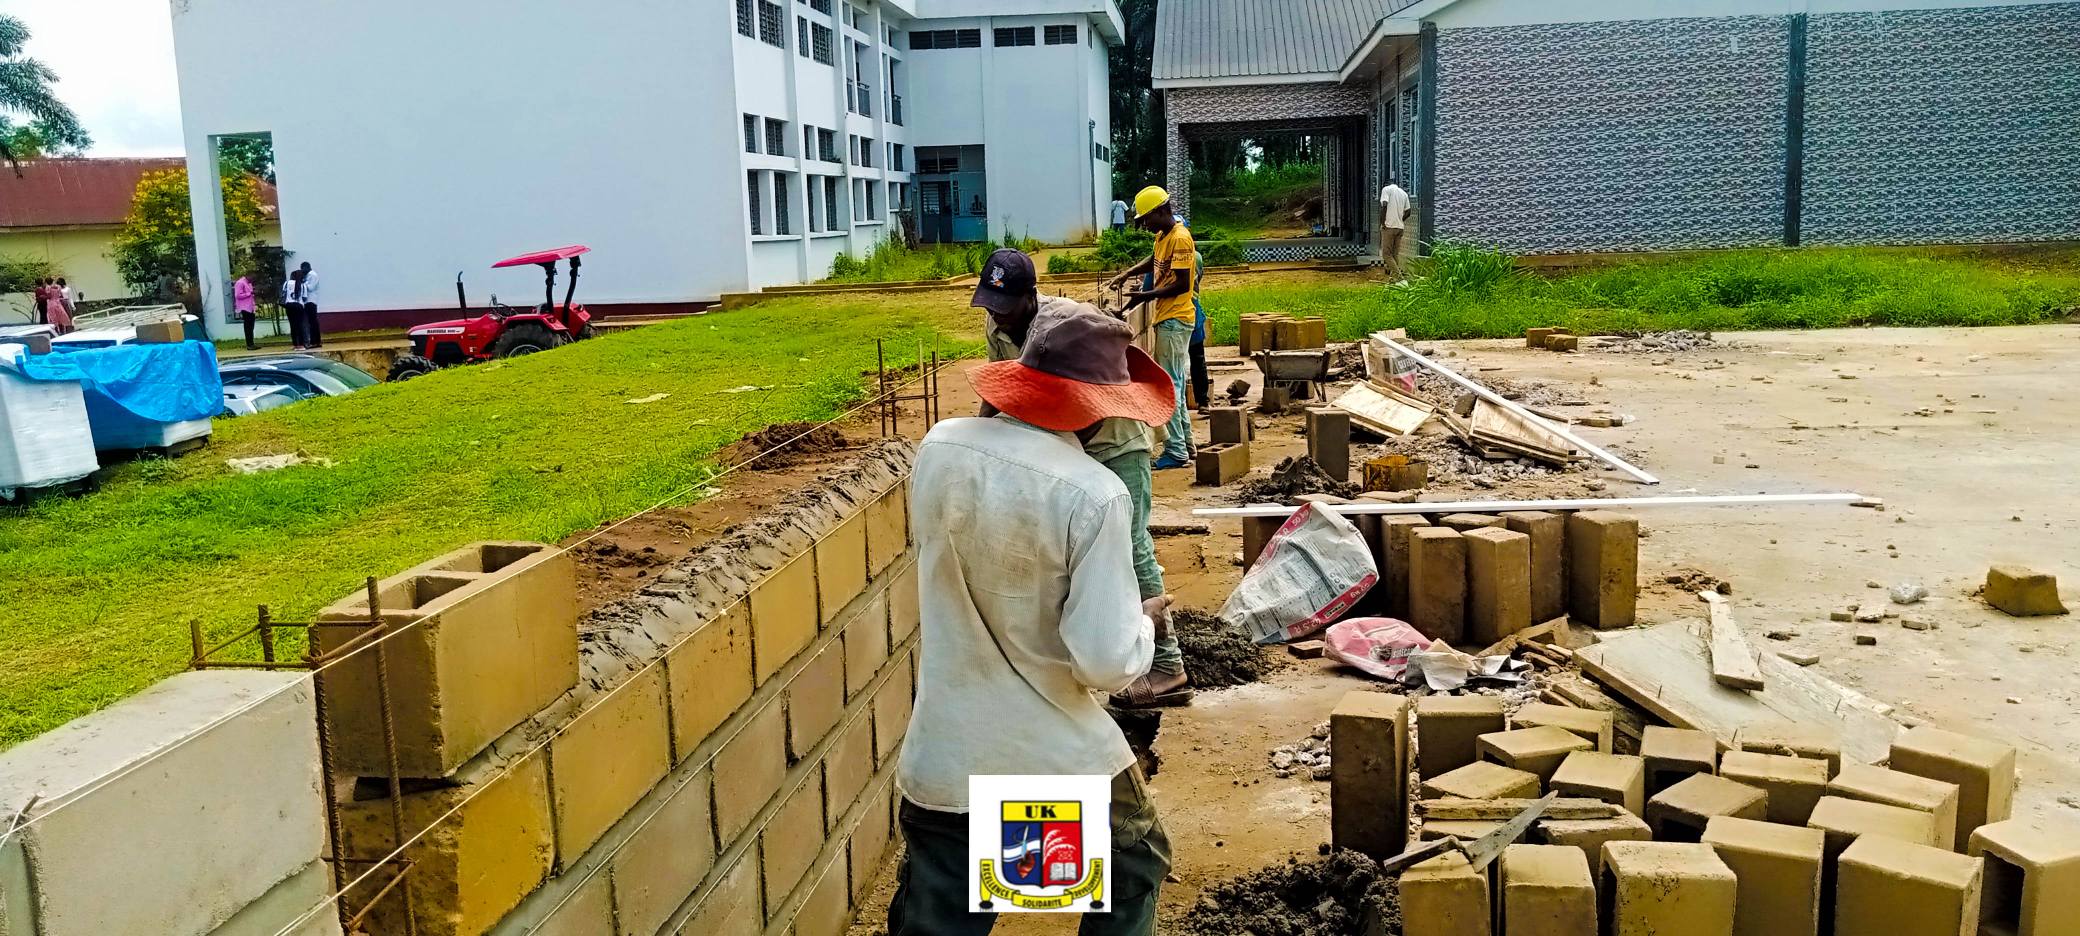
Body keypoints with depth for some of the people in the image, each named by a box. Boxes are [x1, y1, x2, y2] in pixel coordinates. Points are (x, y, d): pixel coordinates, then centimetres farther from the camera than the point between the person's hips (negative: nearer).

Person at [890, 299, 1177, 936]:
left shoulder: (938, 449, -5)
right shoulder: (1094, 495, -21)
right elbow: (1107, 665, -19)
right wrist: (1145, 621, 1)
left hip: (941, 758, 4)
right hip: (1061, 760, -3)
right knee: (1133, 877, 26)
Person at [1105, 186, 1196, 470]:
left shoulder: (1180, 238, -16)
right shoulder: (1163, 236, 13)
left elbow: (1182, 284, -21)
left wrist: (1146, 296, -17)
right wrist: (1127, 274, 18)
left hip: (1174, 321, -10)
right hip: (1165, 319, 10)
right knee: (1173, 384, 15)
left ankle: (1176, 452, -8)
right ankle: (1184, 444, 23)